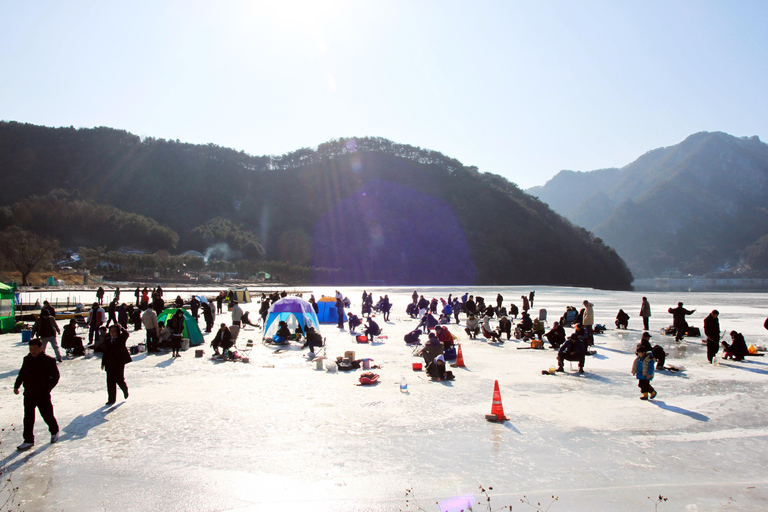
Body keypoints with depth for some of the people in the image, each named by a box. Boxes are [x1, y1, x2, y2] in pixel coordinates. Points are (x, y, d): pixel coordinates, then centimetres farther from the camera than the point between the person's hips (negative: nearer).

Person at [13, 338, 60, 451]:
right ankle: (28, 440, 13)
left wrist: (47, 388, -14)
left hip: (43, 394, -4)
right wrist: (16, 386, 12)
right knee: (28, 418, 5)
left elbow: (55, 377, -6)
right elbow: (21, 374, 19)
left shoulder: (49, 361, -10)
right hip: (29, 393, 4)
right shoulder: (27, 359, 4)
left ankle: (54, 431, 32)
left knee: (47, 415, 7)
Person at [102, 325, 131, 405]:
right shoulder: (107, 341, 12)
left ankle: (125, 390, 31)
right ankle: (111, 399, 11)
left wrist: (120, 328, -12)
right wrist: (103, 363, 13)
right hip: (110, 364, 4)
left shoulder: (121, 338, -1)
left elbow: (126, 334, -22)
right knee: (110, 382, 3)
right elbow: (105, 353, 15)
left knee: (120, 380, -2)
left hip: (119, 363, -4)